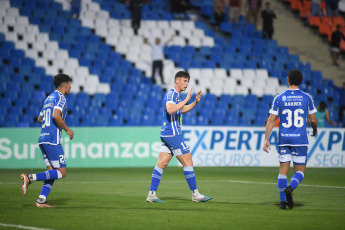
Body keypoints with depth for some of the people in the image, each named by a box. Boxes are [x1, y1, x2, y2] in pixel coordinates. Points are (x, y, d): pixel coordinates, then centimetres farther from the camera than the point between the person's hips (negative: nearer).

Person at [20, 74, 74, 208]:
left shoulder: (49, 98, 20)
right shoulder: (60, 98, -7)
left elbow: (40, 119, 28)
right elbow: (56, 115, -23)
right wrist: (67, 129, -11)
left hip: (43, 138, 9)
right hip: (53, 140, -9)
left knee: (52, 172, 9)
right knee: (61, 173, -7)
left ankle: (41, 201, -1)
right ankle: (30, 178, -16)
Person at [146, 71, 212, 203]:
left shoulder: (175, 95, 18)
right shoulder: (171, 94, -14)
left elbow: (181, 109, 34)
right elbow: (170, 109, -32)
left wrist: (195, 102, 18)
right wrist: (186, 99, -29)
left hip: (167, 134, 10)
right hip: (172, 134, -10)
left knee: (161, 164, 6)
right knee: (188, 162, -4)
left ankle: (151, 194, 4)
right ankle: (195, 194, 0)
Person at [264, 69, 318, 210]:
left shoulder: (279, 98, 1)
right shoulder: (306, 98, 0)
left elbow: (271, 120, -2)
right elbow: (313, 120, 7)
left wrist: (266, 139, 2)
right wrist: (315, 130, 28)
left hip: (283, 140, 1)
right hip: (300, 140, -1)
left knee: (283, 170, 7)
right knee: (300, 171, 5)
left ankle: (283, 201, 0)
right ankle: (290, 188, -24)